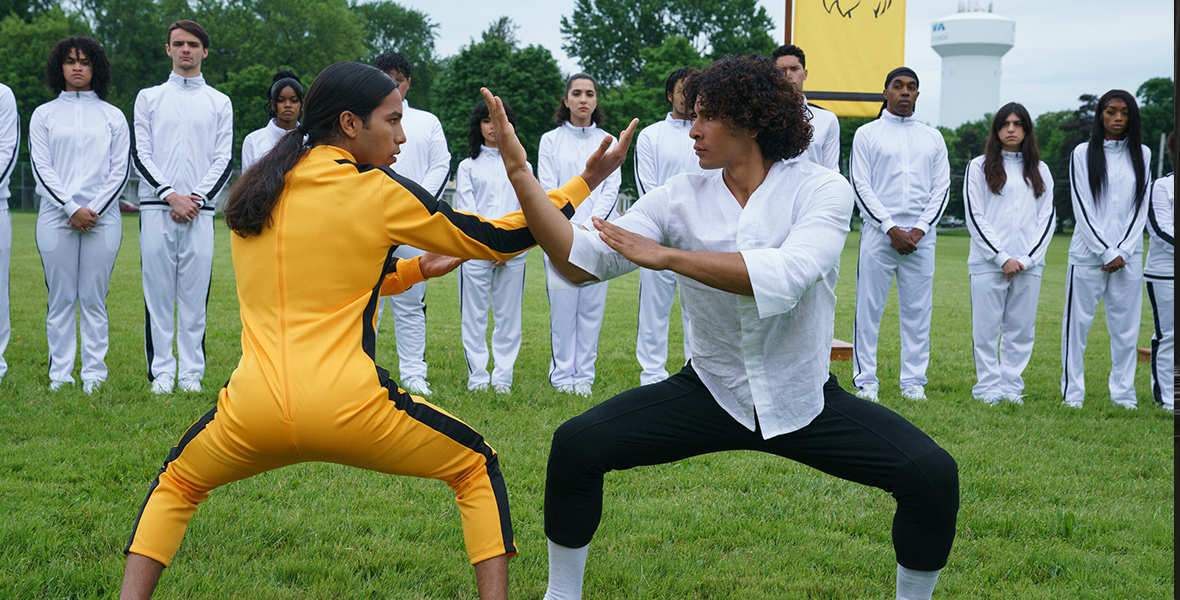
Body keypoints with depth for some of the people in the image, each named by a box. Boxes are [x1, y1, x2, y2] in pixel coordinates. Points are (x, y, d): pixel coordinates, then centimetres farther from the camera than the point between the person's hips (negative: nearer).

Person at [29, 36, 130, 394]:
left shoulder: (113, 116, 12)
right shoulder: (44, 114, 11)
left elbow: (121, 170, 6)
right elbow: (41, 168, 3)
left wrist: (94, 210, -7)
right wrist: (72, 209, -9)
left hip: (103, 217, 0)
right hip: (56, 217, 0)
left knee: (94, 299, -1)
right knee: (60, 299, -1)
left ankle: (94, 376, 2)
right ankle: (59, 374, 4)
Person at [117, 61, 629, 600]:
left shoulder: (253, 192, 15)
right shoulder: (376, 190, -1)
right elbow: (496, 241, 5)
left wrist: (418, 269, 29)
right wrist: (586, 182, 13)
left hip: (252, 410, 4)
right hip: (348, 408, -4)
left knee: (174, 486, 30)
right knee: (477, 469, 19)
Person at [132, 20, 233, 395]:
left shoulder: (219, 103, 13)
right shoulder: (149, 98, 12)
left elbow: (225, 159, 6)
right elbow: (140, 153, 4)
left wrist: (196, 197, -7)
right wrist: (170, 195, -9)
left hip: (200, 211, 0)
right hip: (156, 209, 0)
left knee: (195, 296, 0)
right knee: (158, 293, -1)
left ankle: (192, 373, 5)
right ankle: (161, 372, 3)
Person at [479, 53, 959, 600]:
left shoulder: (821, 190, -12)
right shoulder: (681, 197, -4)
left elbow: (786, 277, -31)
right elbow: (580, 262, -11)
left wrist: (667, 256, -29)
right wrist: (519, 173, -22)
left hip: (804, 401, -2)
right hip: (711, 393, 2)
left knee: (933, 474, -21)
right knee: (577, 444, -15)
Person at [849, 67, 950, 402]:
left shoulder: (932, 138, 14)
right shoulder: (867, 134, 6)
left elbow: (941, 188, 9)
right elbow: (860, 185, -1)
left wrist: (919, 230, -6)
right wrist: (891, 229, -10)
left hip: (921, 235, 2)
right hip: (878, 233, -2)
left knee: (918, 311, 2)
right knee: (869, 308, -3)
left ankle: (914, 381, 8)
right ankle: (865, 380, 3)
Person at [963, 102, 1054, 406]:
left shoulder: (1040, 170, 15)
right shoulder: (979, 166, 6)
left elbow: (1047, 218, 10)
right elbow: (975, 216, -1)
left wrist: (1028, 258, -4)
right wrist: (1002, 258, -9)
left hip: (1029, 264, 3)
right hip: (988, 263, -3)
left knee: (1022, 329, 2)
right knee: (987, 329, -3)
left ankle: (1011, 386, 10)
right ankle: (989, 388, 5)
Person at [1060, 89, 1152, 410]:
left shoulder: (1142, 155, 10)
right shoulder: (1083, 153, 2)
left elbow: (1140, 208, 7)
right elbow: (1082, 207, -3)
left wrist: (1123, 252, -5)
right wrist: (1106, 252, -9)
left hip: (1128, 256, 2)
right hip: (1088, 254, -2)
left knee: (1126, 326, 3)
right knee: (1078, 323, -1)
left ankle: (1123, 393, 11)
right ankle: (1073, 392, 7)